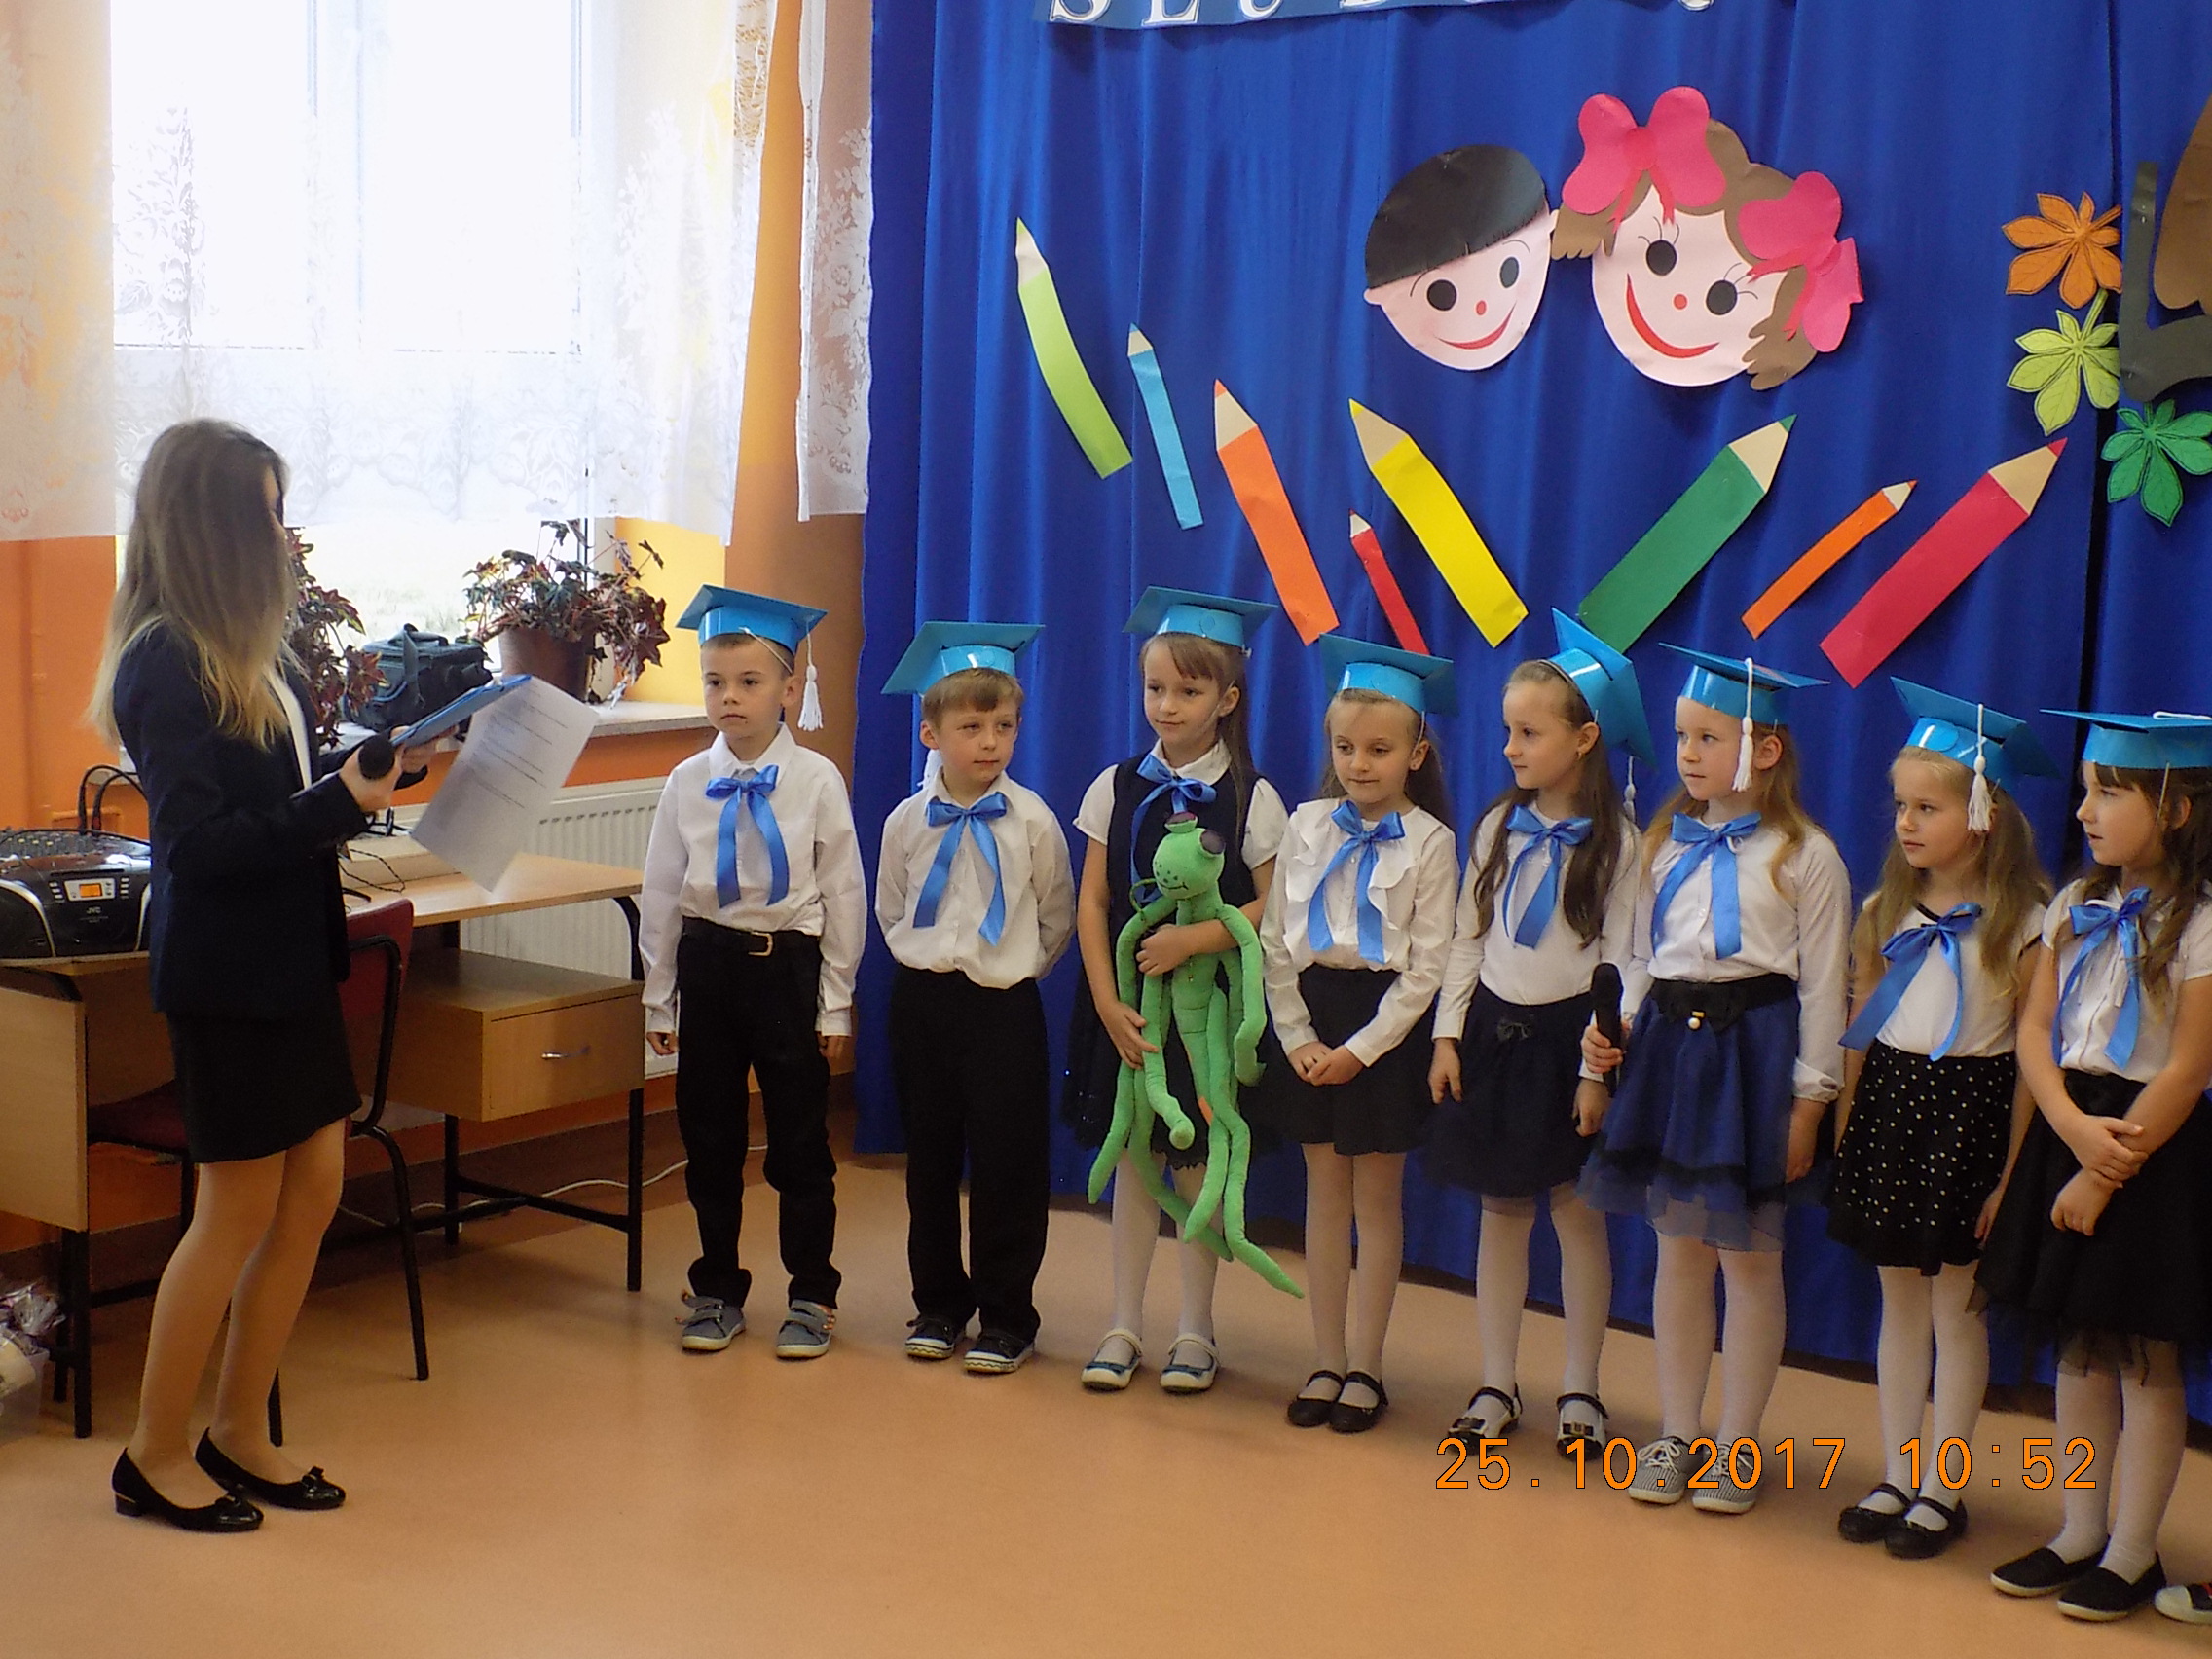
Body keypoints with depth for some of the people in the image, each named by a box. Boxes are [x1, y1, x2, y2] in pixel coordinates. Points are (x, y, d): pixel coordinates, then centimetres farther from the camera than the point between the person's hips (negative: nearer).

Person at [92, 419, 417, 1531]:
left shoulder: (252, 651, 9)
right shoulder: (166, 664, -17)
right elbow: (198, 838, -21)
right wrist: (339, 804, -25)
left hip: (291, 959, 9)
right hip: (225, 970, -9)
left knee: (312, 1190, 12)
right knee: (239, 1208, 1)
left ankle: (238, 1435, 25)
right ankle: (156, 1456, 17)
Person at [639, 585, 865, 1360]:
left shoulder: (816, 781, -7)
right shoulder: (687, 782, 0)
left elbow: (844, 895, -2)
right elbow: (659, 894, 7)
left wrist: (835, 1005, -2)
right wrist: (660, 1000, 8)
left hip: (788, 966, -2)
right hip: (707, 964, 3)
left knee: (800, 1140, 6)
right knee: (709, 1136, 11)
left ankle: (811, 1296, 20)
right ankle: (717, 1290, 27)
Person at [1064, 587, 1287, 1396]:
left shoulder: (1252, 799, -6)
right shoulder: (1117, 787, 1)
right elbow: (1091, 901, -1)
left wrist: (1196, 938, -21)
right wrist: (1107, 1003, -9)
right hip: (1127, 1002, 2)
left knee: (1198, 1165, 5)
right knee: (1133, 1157, 9)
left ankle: (1195, 1330, 18)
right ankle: (1124, 1326, 18)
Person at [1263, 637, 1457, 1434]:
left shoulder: (1429, 842, -7)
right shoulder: (1306, 826, 2)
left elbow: (1426, 966, -9)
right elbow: (1275, 941, 3)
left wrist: (1362, 1047, -14)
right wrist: (1298, 1037, -5)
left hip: (1384, 1023, -3)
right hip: (1312, 1011, 3)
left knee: (1376, 1198, 6)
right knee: (1324, 1193, 9)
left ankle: (1365, 1369, 14)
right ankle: (1327, 1362, 17)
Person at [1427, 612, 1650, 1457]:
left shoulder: (1614, 842, -9)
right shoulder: (1499, 826, 5)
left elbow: (1624, 960, -11)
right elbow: (1466, 939, 9)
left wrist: (1598, 1068, -14)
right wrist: (1447, 1036, 4)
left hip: (1567, 1037, -4)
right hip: (1495, 1032, 4)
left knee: (1576, 1212, 3)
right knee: (1501, 1211, 9)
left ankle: (1579, 1391, 15)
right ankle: (1497, 1386, 17)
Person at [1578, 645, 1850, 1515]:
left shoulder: (1806, 856, -7)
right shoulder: (1666, 845, 10)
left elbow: (1823, 986, -7)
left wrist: (1809, 1099, -9)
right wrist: (1615, 1028, -1)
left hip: (1753, 1050, -5)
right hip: (1670, 1043, 5)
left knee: (1749, 1256, 4)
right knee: (1678, 1248, 11)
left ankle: (1737, 1447, 16)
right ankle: (1677, 1434, 21)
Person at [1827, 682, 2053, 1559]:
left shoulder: (2023, 923, -10)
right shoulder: (1886, 911, 6)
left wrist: (2011, 1171, -12)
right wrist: (1842, 1126, 8)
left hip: (1968, 1111, -5)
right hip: (1889, 1102, 5)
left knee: (1956, 1308, 4)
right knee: (1899, 1303, 12)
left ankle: (1941, 1490, 15)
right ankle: (1897, 1477, 22)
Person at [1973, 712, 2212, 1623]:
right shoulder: (2076, 906, 7)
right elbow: (2034, 1031, 3)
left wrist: (2106, 1172, -14)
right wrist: (2076, 1129, -13)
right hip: (2068, 1133, 6)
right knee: (2079, 1347, 12)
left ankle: (2133, 1553, 12)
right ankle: (2080, 1533, 23)